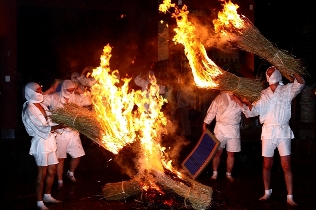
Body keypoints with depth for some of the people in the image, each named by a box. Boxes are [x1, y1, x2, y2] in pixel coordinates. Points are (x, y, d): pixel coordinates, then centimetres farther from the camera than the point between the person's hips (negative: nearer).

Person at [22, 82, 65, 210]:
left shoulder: (41, 105, 10)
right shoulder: (29, 109, -14)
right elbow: (41, 128, -18)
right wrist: (60, 126, -22)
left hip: (49, 140, 8)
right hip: (41, 142, -8)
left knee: (52, 171, 14)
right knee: (42, 174, -1)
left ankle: (47, 196, 30)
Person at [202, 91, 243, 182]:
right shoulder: (220, 97, 0)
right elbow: (211, 111, 2)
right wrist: (205, 124, -1)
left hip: (234, 130, 2)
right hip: (220, 129, -2)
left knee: (231, 154, 6)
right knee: (217, 152, 0)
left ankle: (228, 174, 18)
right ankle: (214, 173, 10)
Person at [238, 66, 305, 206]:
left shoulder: (287, 90, 4)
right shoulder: (264, 94, 11)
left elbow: (300, 83, -15)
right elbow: (254, 110, 3)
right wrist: (246, 103, -15)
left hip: (283, 131, -2)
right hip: (268, 132, 2)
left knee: (286, 166, -5)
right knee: (267, 165, 7)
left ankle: (290, 197, 0)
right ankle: (267, 193, 22)